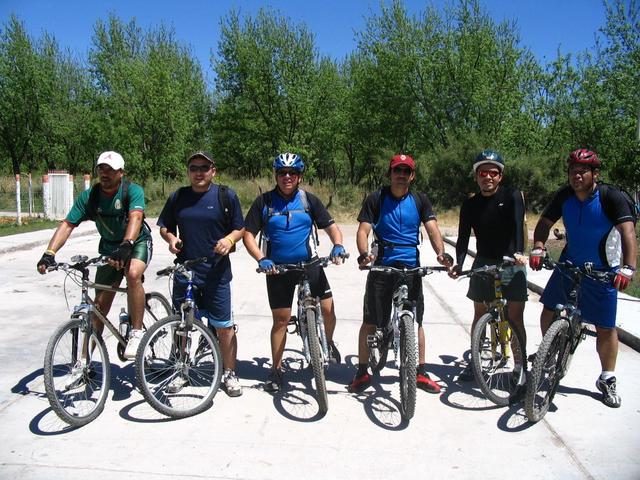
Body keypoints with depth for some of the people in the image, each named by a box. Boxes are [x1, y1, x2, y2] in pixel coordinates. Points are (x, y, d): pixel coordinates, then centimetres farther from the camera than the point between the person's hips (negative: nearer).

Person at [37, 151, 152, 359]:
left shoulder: (133, 191, -21)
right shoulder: (88, 197, -12)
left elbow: (135, 218, -38)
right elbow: (67, 224, -19)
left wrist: (126, 245, -56)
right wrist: (49, 253, -33)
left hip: (137, 242, -3)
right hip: (109, 247, 4)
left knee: (133, 274, -36)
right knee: (100, 303, 2)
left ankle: (136, 333, -23)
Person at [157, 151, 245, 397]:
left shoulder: (226, 196, 0)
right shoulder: (178, 197, 7)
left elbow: (239, 229, 5)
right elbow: (165, 227, 17)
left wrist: (229, 239, -16)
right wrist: (171, 238, -5)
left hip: (216, 273, -3)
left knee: (224, 326, 1)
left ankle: (230, 374, 17)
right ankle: (183, 371, 31)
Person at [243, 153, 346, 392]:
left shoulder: (309, 200, 2)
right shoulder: (264, 201, -2)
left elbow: (331, 226, 3)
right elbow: (248, 235, -3)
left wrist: (338, 245, -18)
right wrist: (261, 259, -19)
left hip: (309, 264, 1)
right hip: (278, 268, -1)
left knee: (328, 309, -6)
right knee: (281, 319, 5)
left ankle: (328, 343, 27)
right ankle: (276, 370, 21)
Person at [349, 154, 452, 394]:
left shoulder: (420, 201, 6)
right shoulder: (376, 199, 0)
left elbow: (432, 228, -5)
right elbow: (363, 230, -7)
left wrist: (441, 252, -24)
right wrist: (364, 254, -27)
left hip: (411, 267, 2)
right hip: (381, 266, -2)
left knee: (415, 321, 8)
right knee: (370, 322, 1)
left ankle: (421, 372, 22)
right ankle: (362, 372, 16)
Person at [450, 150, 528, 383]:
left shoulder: (512, 196, -7)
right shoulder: (470, 204, 1)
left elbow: (518, 225, -22)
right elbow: (463, 237, -4)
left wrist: (519, 252, -38)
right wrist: (458, 263, -20)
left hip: (511, 264, -3)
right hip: (483, 263, 3)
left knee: (516, 317, -2)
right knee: (479, 314, 10)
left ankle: (520, 366, 10)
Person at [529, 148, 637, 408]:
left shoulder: (611, 198, -19)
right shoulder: (564, 196, -7)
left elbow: (628, 231, -29)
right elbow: (544, 223, -1)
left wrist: (628, 268, -43)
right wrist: (538, 249, -20)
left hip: (603, 271, -3)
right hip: (569, 264, 4)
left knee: (606, 328, 2)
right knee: (549, 310, 5)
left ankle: (608, 380, 21)